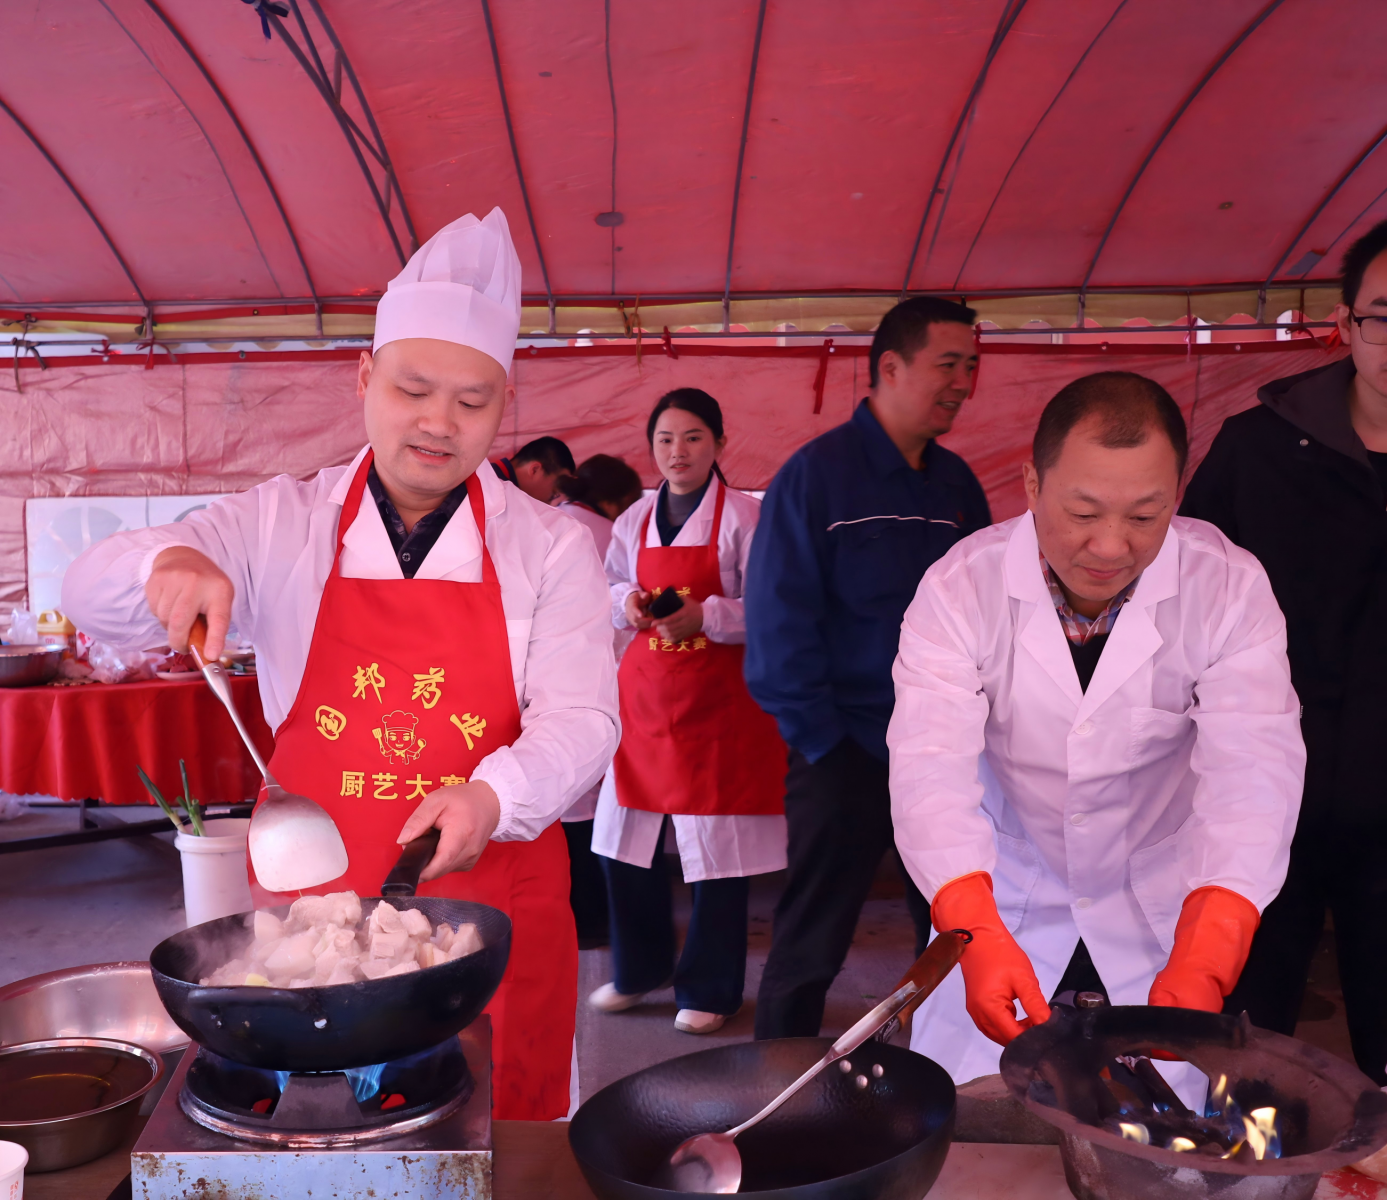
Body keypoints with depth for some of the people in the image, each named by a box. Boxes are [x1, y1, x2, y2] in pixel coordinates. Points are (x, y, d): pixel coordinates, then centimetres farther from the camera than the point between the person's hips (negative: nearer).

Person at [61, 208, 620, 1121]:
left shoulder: (550, 547, 1)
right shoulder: (281, 524, 4)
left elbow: (580, 718, -7)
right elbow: (91, 594, 3)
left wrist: (492, 797, -26)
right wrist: (166, 563, -20)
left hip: (494, 913, 0)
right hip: (311, 903, 1)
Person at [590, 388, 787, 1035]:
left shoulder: (744, 517, -7)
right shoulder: (634, 519, 9)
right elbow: (612, 591, 17)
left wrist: (705, 616, -23)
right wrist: (629, 601, -5)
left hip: (719, 697, -5)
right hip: (645, 689, 5)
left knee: (717, 848, 1)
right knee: (626, 842, 10)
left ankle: (708, 989, 19)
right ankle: (639, 969, 32)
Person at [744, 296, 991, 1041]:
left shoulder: (956, 483, 9)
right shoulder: (817, 474, -8)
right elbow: (779, 623, -12)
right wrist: (822, 742, -13)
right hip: (848, 756, -6)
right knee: (809, 949, 7)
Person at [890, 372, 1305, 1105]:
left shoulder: (1230, 589, -16)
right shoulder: (959, 589, -18)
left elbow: (1252, 775, -25)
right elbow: (931, 768, -26)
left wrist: (1202, 963, -39)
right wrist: (978, 934, -42)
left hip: (1161, 911, 1)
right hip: (1005, 909, 0)